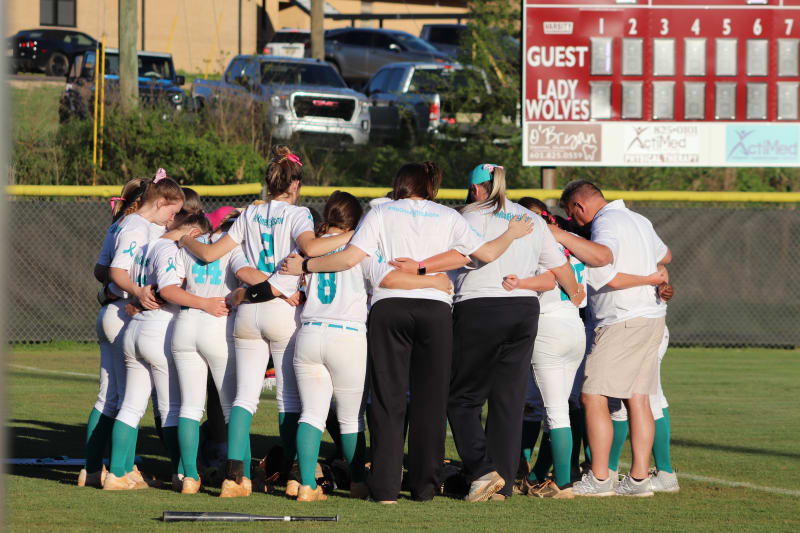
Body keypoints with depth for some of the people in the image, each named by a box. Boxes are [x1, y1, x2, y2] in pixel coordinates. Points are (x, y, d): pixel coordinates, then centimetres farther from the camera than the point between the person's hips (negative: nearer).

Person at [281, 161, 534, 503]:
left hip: (389, 306, -1)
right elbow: (488, 253, 13)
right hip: (435, 309, 1)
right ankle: (423, 486, 7)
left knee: (388, 399, 1)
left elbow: (350, 258, -1)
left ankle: (386, 487, -5)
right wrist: (512, 234, 32)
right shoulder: (448, 218, 14)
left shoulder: (382, 213, 10)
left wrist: (304, 266, 10)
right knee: (429, 400, 7)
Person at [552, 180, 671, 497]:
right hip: (651, 316, 10)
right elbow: (664, 256, 35)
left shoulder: (607, 223, -10)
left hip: (623, 321, -10)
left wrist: (563, 236, -24)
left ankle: (598, 478, -9)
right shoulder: (639, 221, 19)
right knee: (637, 399, 7)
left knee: (593, 397, -7)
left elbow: (602, 256, -32)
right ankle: (638, 479, 4)